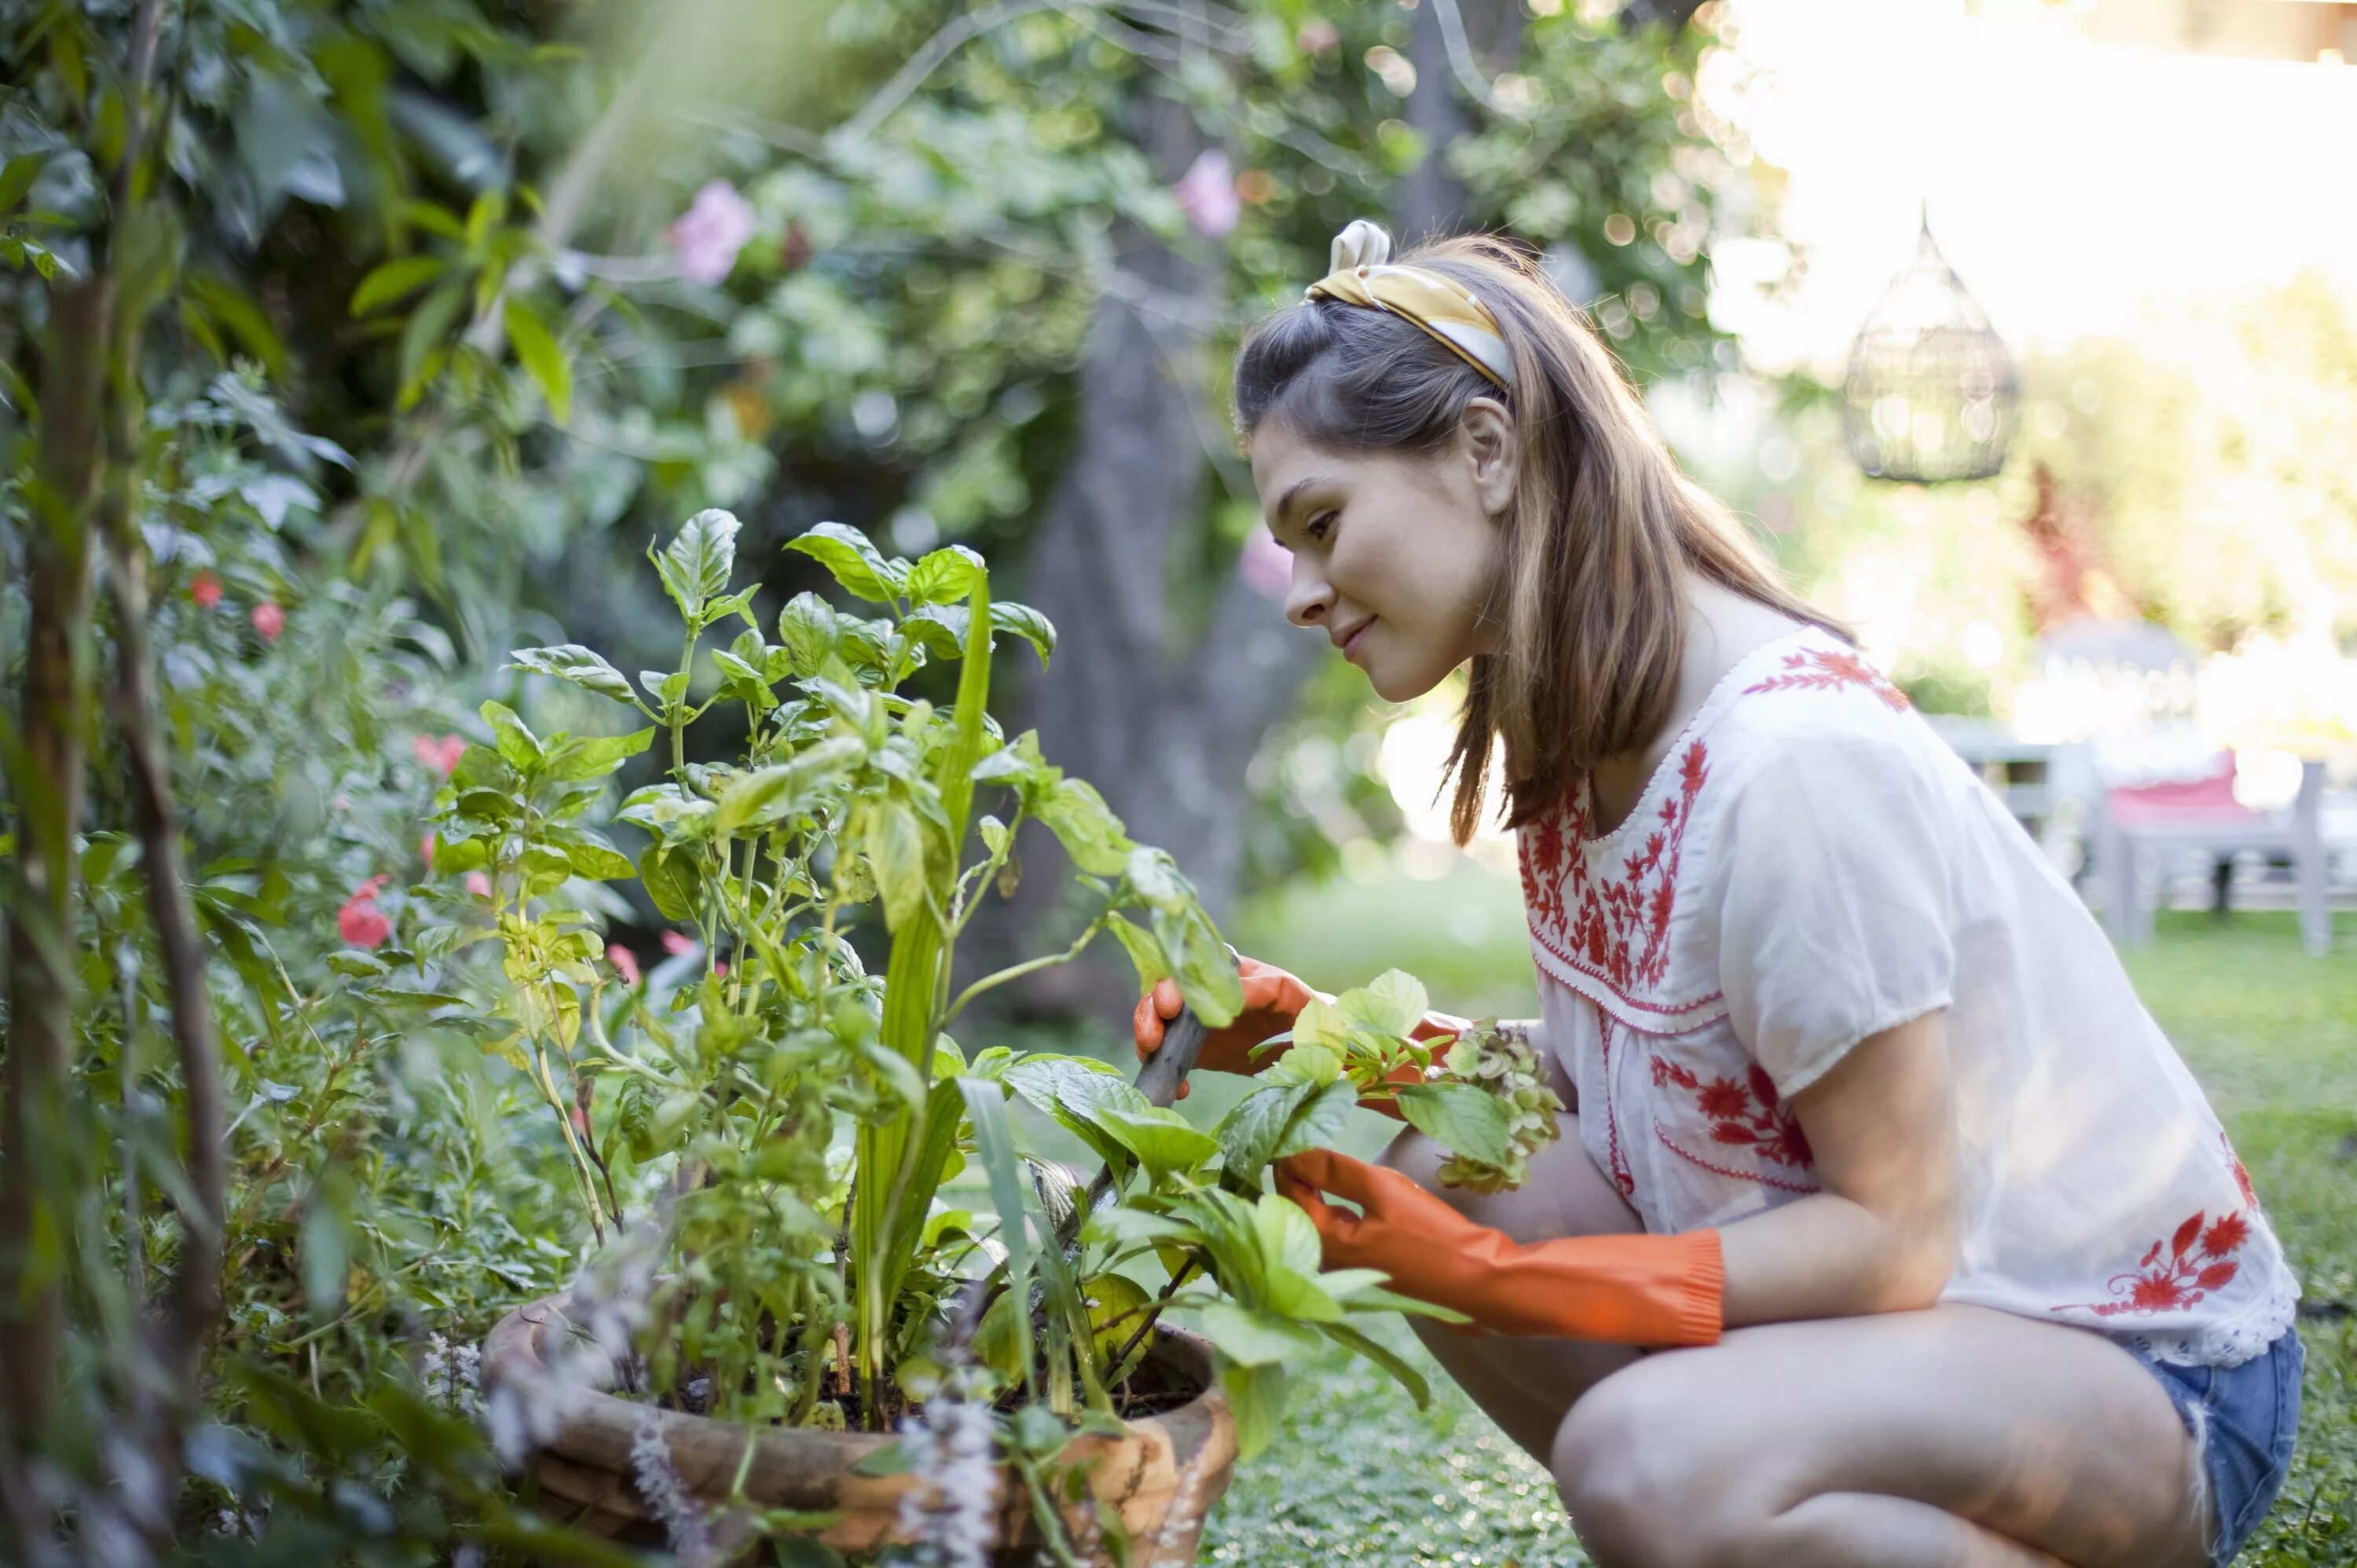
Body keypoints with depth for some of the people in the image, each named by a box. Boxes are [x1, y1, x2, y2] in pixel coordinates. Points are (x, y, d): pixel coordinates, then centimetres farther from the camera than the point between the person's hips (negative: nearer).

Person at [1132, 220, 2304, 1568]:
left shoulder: (1795, 749, -27)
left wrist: (1488, 1275, -27)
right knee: (1442, 1175, -6)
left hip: (2147, 1367, -8)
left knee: (1647, 1457, -32)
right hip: (1911, 1297, 8)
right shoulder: (1572, 730, 0)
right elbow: (1593, 1080, 5)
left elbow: (1895, 1239, -24)